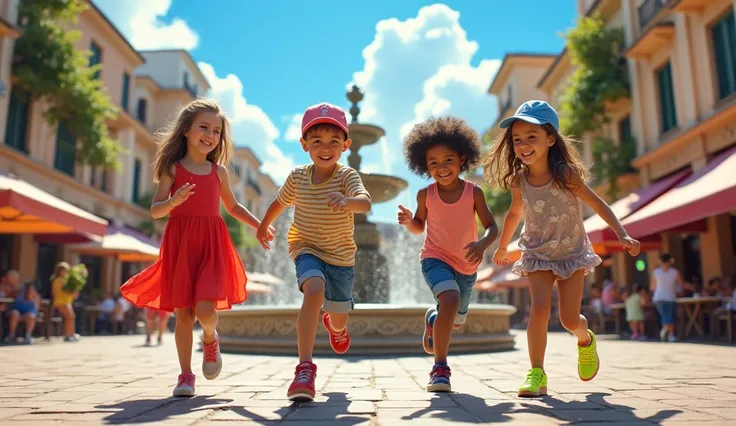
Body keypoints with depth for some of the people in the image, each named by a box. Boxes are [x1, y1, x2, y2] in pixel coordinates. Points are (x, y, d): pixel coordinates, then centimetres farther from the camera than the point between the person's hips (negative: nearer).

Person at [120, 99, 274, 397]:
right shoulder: (173, 168, 4)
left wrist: (258, 225, 11)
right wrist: (174, 201, -20)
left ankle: (211, 339, 21)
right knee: (183, 313, 1)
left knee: (205, 309, -14)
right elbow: (155, 210, 1)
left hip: (212, 242, 1)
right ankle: (186, 375, 15)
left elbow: (233, 206, 22)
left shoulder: (219, 171, 10)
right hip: (179, 242, -1)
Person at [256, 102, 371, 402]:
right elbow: (280, 201, 15)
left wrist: (346, 201, -61)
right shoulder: (297, 177, -7)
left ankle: (335, 327, 55)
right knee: (314, 291, -32)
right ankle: (305, 367, -30)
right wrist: (263, 226, 28)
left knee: (339, 319, 14)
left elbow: (365, 202, -39)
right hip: (307, 249, 0)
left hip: (341, 256, 0)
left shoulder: (347, 176, -18)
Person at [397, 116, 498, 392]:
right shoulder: (426, 195, -10)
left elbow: (492, 227, -11)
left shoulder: (473, 192, -12)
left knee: (456, 320, 17)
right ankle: (440, 368, -19)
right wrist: (408, 221, -18)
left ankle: (432, 319, 55)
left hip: (467, 266, 3)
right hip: (435, 258, -2)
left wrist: (482, 243, -32)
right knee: (450, 300, -31)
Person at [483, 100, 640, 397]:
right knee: (539, 308, -18)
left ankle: (585, 340, 36)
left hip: (572, 253, -1)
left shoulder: (566, 175, -18)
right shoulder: (519, 181, -8)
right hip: (538, 255, 2)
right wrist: (502, 247, 20)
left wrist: (622, 234, -22)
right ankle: (537, 374, -7)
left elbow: (597, 204, -11)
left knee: (570, 319, -2)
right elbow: (515, 213, 10)